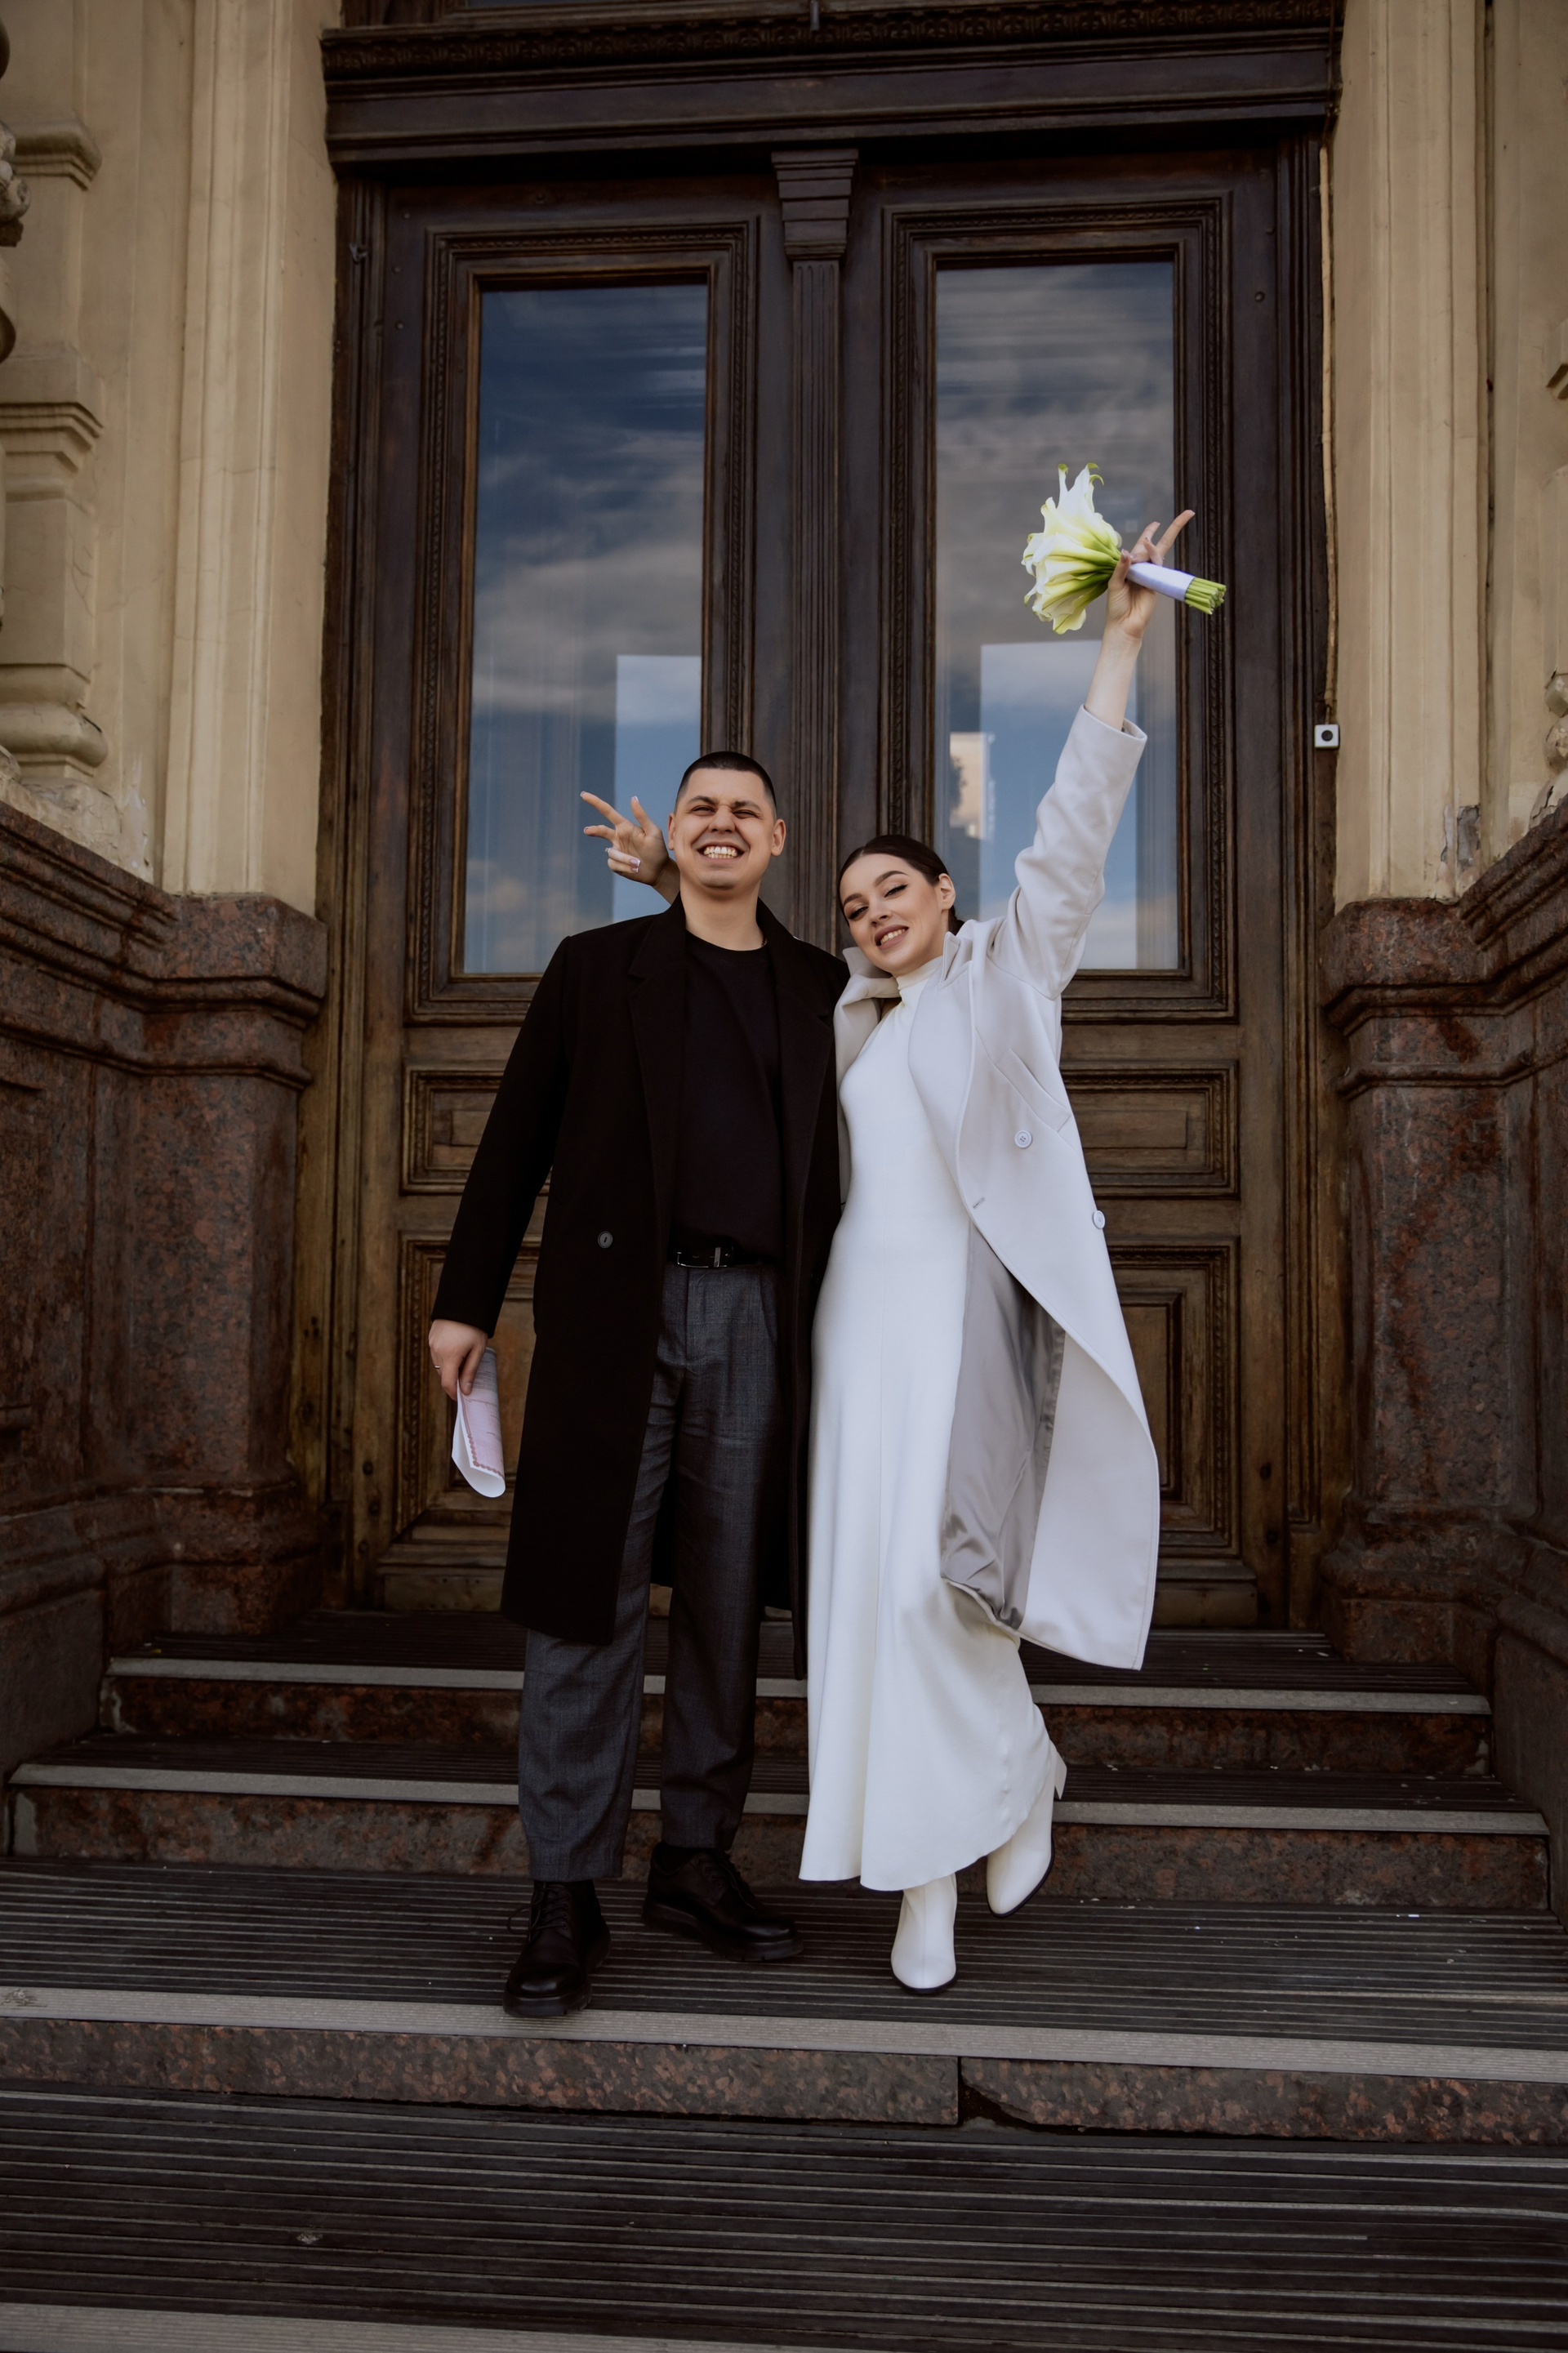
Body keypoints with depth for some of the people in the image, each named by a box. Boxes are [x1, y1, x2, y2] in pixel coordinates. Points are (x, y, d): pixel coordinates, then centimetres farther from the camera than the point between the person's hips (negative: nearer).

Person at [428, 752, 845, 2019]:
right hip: (615, 1308, -2)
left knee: (727, 1598, 8)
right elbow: (517, 1138, 7)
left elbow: (844, 1155, 17)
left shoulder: (823, 989, 15)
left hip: (759, 1318, 2)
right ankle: (568, 1897, 5)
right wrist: (466, 1298, 2)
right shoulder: (597, 965, 11)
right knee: (589, 1596, -3)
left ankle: (697, 1858, 21)